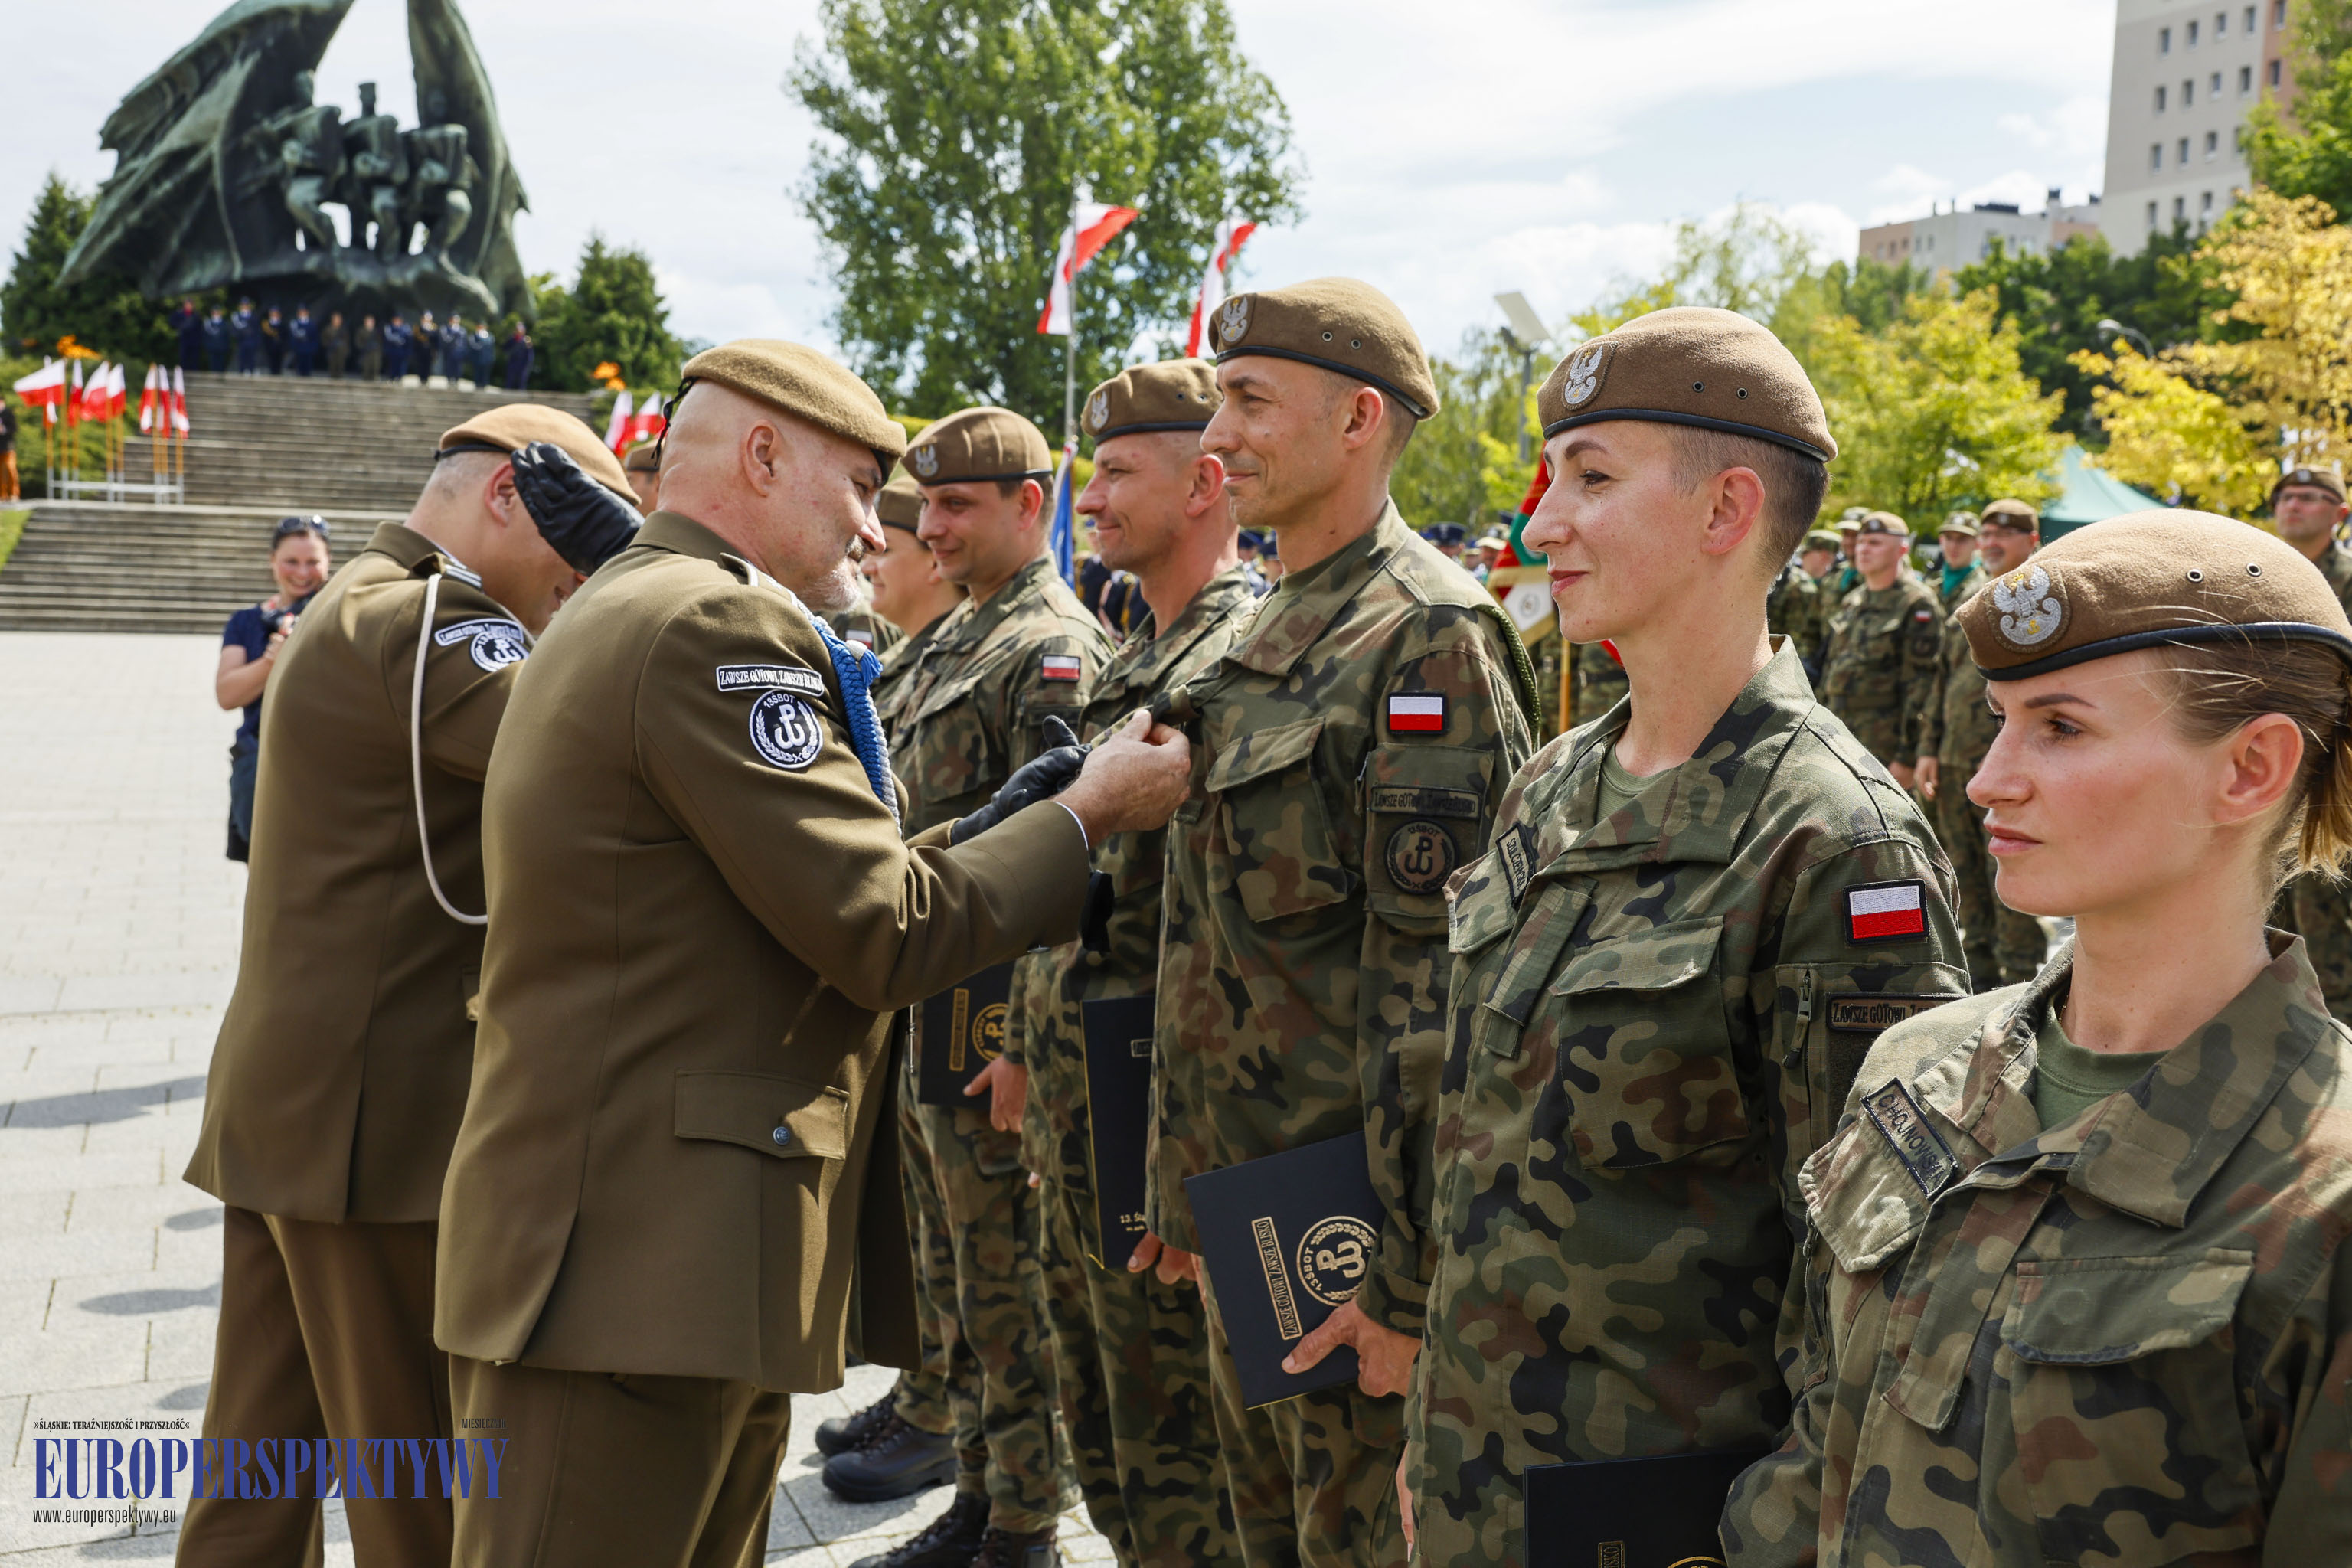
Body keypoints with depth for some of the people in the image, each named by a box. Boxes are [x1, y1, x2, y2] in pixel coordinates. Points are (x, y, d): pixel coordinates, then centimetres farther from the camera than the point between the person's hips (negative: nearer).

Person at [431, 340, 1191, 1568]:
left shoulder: (621, 615, 20)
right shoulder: (720, 624, -14)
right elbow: (882, 934, -14)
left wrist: (978, 835, 13)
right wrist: (1086, 814, -3)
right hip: (637, 1261, -10)